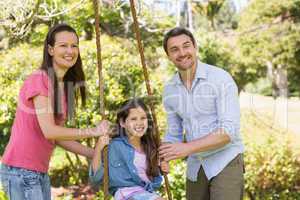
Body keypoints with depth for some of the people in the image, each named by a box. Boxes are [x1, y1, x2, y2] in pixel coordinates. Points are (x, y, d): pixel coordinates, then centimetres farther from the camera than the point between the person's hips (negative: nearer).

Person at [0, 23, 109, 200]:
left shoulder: (67, 86, 12)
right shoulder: (38, 80, -13)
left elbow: (58, 136, 11)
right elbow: (49, 131, -19)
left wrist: (95, 154, 6)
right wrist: (93, 131, -13)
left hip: (41, 172, 8)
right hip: (20, 170, -8)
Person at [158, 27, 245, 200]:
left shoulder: (221, 79, -15)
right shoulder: (169, 90, 3)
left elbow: (229, 131, -21)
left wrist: (187, 148, -28)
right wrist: (164, 155, -9)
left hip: (226, 162, -6)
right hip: (195, 166, 6)